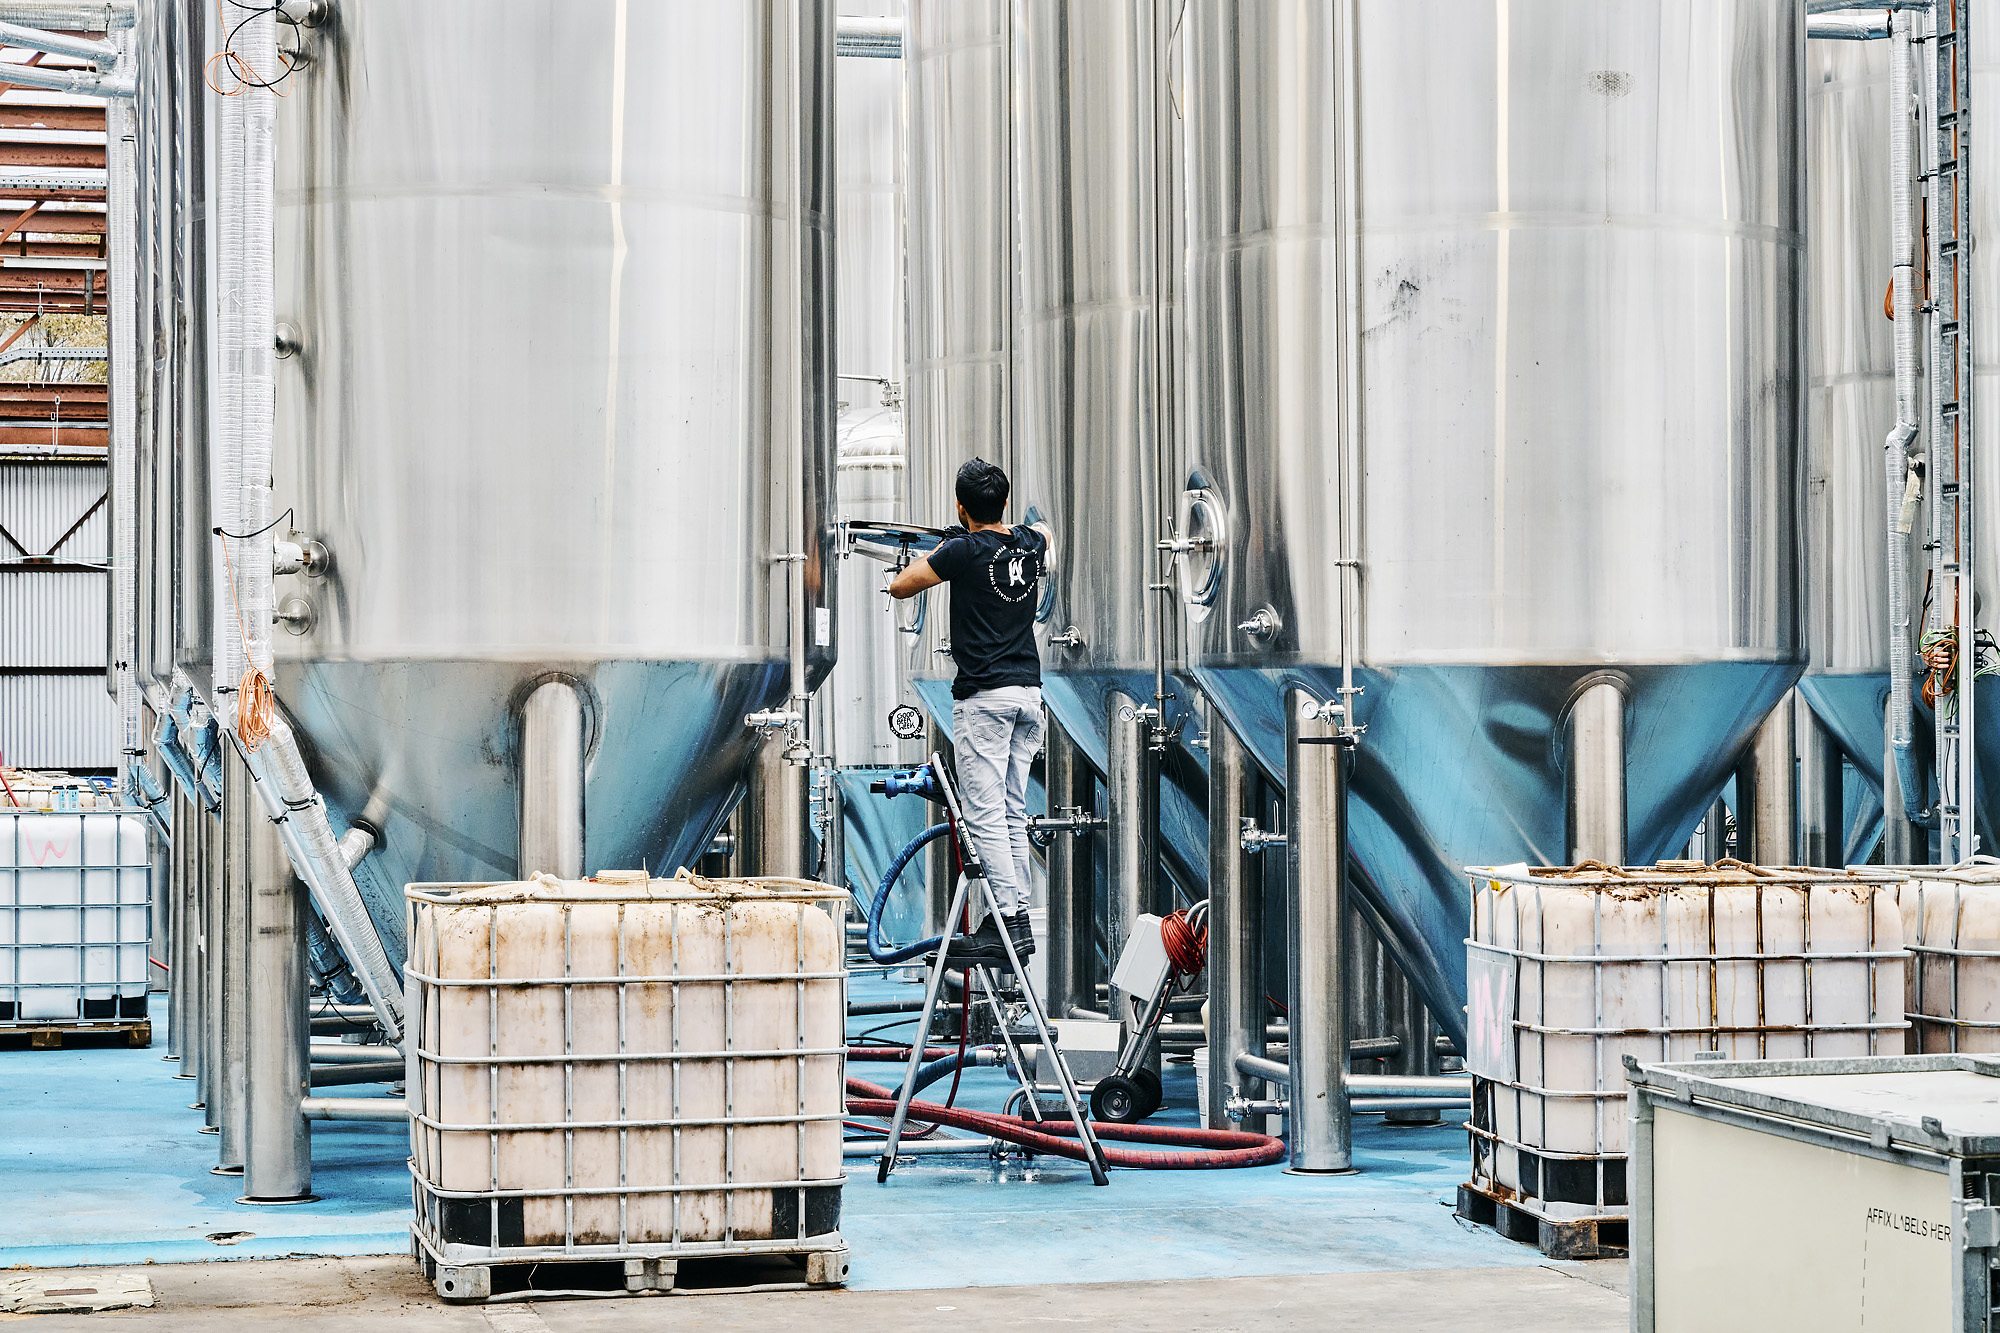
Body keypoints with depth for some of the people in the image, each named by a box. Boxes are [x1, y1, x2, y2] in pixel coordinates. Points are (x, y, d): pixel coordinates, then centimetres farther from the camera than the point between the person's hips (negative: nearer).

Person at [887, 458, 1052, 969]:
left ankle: (1008, 923, -12)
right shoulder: (1031, 543, 8)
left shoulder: (965, 550, -11)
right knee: (1014, 813, 11)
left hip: (984, 696, -7)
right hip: (1029, 691, 7)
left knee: (985, 815, -7)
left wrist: (938, 549, 12)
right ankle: (1019, 918, 12)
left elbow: (900, 586, -1)